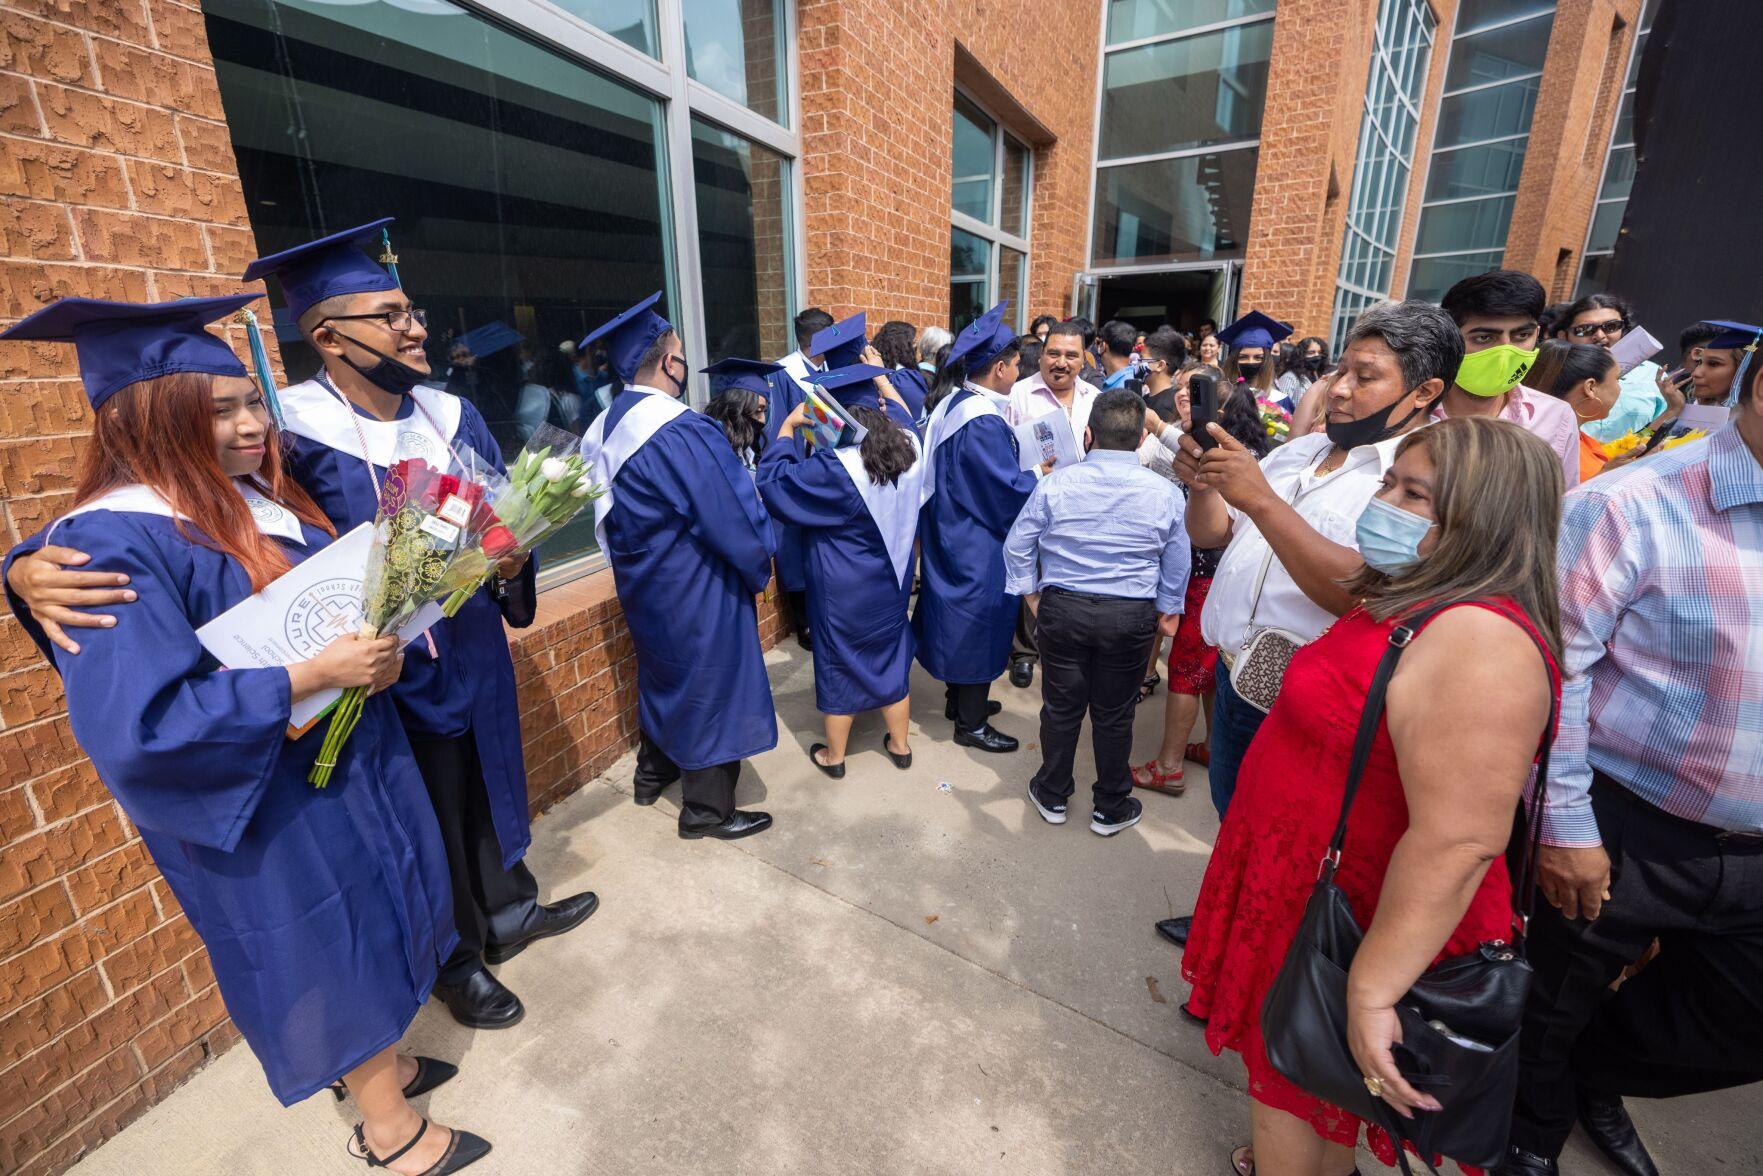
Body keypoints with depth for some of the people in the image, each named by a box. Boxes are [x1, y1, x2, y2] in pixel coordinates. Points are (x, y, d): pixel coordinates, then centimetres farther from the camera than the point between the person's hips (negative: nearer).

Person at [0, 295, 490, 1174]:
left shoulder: (264, 498, 2)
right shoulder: (114, 546, -22)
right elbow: (136, 724, -27)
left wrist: (376, 645, -4)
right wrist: (309, 676, -29)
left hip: (351, 762, 7)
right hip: (271, 806, -7)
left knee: (372, 924, 21)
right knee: (330, 948, 10)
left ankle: (377, 1063, 46)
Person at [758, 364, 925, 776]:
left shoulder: (835, 467, -27)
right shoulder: (908, 447, -8)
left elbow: (774, 482, -16)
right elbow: (904, 417, 17)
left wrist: (789, 424, -9)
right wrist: (881, 380, 26)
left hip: (844, 591, -5)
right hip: (893, 580, 6)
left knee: (840, 664, 12)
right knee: (892, 657, 21)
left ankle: (834, 755, 31)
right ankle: (900, 744, 35)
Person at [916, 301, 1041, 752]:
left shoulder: (951, 404, 4)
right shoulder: (983, 422, -25)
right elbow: (1011, 488, -24)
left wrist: (1023, 469, 14)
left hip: (950, 536, 10)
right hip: (978, 546, -9)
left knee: (959, 619, 21)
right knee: (980, 626, 4)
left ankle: (958, 698, 38)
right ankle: (971, 724, 19)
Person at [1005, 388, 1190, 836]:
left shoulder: (1055, 484, -8)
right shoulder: (1166, 494, -6)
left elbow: (1017, 546, -1)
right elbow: (1177, 567, 4)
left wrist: (1033, 599, 10)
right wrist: (1167, 612, 19)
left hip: (1062, 609, 0)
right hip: (1131, 618, 0)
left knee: (1061, 706, 14)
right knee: (1114, 714, 14)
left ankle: (1052, 796, 33)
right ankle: (1110, 808, 31)